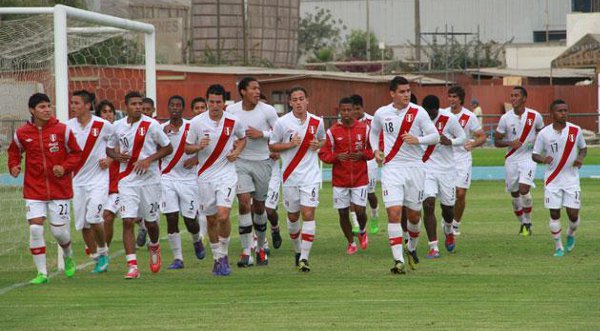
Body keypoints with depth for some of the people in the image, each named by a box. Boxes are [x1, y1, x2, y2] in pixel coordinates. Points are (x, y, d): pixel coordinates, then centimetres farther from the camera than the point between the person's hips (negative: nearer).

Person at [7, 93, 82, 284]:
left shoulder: (62, 130, -4)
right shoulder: (22, 134, -1)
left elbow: (76, 153, 3)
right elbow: (14, 152, 17)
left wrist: (65, 168, -14)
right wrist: (14, 166, -3)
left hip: (60, 189, -1)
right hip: (34, 190, 1)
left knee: (59, 231, 2)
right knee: (35, 229, -11)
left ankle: (68, 257, 37)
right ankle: (42, 273, -1)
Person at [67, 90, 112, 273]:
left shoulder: (103, 125, -8)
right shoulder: (68, 126, 1)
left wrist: (110, 159, -7)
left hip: (98, 179, -4)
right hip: (77, 181, 4)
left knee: (93, 218, -17)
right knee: (82, 224, 4)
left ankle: (103, 251, 7)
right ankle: (98, 259, 18)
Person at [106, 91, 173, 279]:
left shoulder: (151, 125, -7)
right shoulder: (118, 126, 3)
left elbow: (168, 148, -1)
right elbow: (109, 149, 17)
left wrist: (149, 160, -15)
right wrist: (117, 156, -6)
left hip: (150, 179, -1)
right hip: (127, 180, 1)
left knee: (150, 221, 12)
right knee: (128, 221, -12)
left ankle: (154, 247, 46)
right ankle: (132, 266, -12)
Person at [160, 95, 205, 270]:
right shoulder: (162, 128, 4)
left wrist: (196, 159, -17)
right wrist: (164, 135, -16)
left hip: (188, 178, -1)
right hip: (168, 178, 1)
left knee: (190, 220, 2)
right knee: (171, 219, -8)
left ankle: (197, 240, 36)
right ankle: (177, 258, 0)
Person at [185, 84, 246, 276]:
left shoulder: (233, 122, -4)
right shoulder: (197, 122, -6)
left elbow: (242, 138, 17)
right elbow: (187, 148, 3)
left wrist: (237, 151, -3)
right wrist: (199, 146, -18)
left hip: (227, 174, -1)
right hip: (205, 176, 1)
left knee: (223, 215, -17)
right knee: (211, 219, 8)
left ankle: (224, 254, 3)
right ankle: (217, 258, 24)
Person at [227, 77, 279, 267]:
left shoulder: (267, 111, -6)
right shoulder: (231, 111, -1)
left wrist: (262, 134, -16)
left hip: (262, 162, 0)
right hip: (240, 161, 0)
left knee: (259, 206, 9)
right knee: (244, 202, -14)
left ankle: (261, 248, 27)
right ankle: (246, 252, -12)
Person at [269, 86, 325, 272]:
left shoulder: (316, 122, 1)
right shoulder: (282, 123, -5)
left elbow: (322, 139, 19)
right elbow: (272, 146, 2)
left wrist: (318, 145, -4)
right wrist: (290, 144, -14)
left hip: (310, 175, 0)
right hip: (290, 176, 0)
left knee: (308, 214, -13)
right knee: (293, 217, 10)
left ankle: (304, 258, -12)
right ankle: (298, 250, 34)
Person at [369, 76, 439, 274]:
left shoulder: (418, 113, -4)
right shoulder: (382, 113, 2)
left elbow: (435, 136, -2)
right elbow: (374, 132, 21)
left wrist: (418, 140, -21)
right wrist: (375, 150, 3)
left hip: (414, 167, 0)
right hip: (391, 167, 0)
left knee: (414, 214, 10)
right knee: (394, 212, -14)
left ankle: (412, 248, 39)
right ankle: (398, 261, -15)